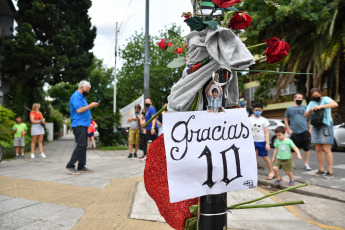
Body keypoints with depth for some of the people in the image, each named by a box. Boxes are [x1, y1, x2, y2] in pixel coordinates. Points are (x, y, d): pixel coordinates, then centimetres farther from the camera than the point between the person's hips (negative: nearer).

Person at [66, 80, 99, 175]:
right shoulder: (76, 96, -10)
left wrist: (91, 106, 14)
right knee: (81, 145, -16)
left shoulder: (81, 97, 22)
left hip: (83, 125, 10)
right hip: (78, 125, -10)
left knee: (83, 146, 10)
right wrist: (90, 106, -12)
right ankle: (70, 166, -11)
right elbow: (79, 110, -20)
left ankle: (81, 167, 14)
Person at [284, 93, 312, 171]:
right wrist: (288, 129, 2)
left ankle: (306, 164, 14)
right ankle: (292, 164, 18)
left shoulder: (305, 107, 8)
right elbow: (286, 119, 11)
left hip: (305, 131, 1)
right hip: (294, 132, 0)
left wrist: (310, 128, 3)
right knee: (292, 149, 5)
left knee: (306, 148, 2)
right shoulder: (289, 109, 6)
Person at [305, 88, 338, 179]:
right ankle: (321, 170, 13)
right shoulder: (311, 103, 13)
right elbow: (306, 115, 10)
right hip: (315, 127, 6)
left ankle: (330, 171, -3)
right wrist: (310, 109, -10)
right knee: (318, 149, 6)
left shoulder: (325, 99, -3)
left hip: (325, 126, -6)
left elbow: (335, 104, -23)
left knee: (326, 149, -8)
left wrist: (321, 106, -28)